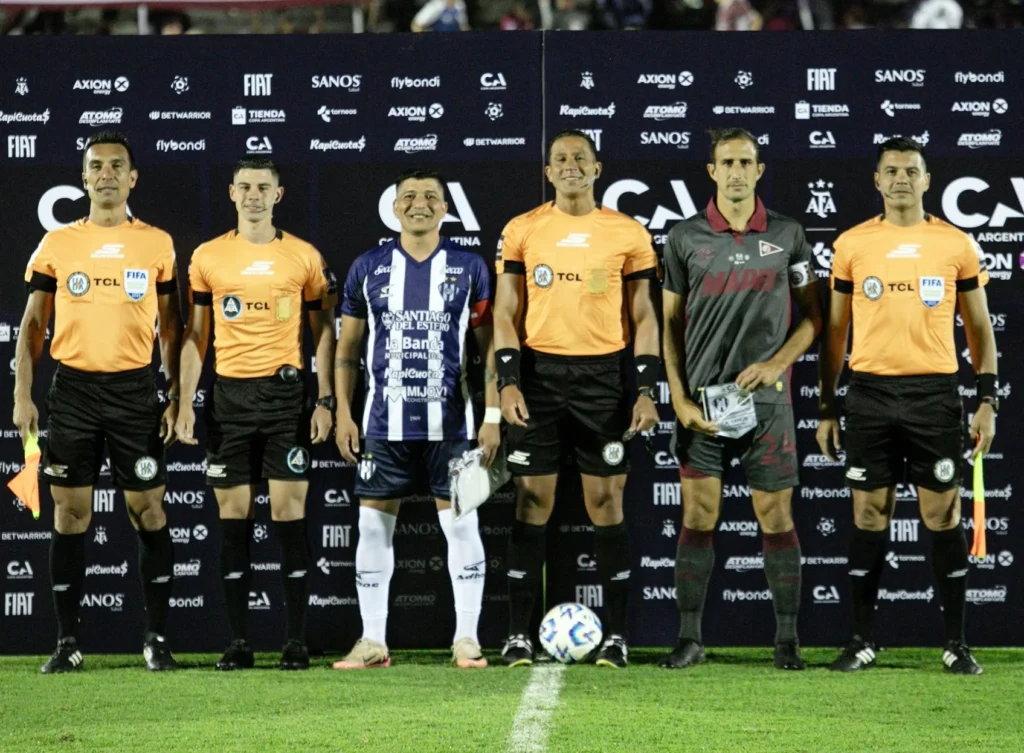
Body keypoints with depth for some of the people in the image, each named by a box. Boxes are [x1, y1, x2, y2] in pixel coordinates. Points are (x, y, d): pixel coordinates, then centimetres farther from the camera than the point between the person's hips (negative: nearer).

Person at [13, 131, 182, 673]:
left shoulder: (157, 245, 5)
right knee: (70, 511, 2)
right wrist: (22, 397, 0)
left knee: (147, 508, -1)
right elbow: (33, 325, 8)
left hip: (135, 389, -1)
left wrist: (177, 399, 1)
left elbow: (170, 328, 9)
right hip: (73, 389, 1)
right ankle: (67, 642, 7)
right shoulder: (56, 244, 6)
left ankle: (157, 638, 6)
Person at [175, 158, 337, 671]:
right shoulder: (208, 257, 7)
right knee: (233, 515, 1)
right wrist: (185, 402, 1)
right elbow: (195, 335, 10)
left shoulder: (305, 258, 5)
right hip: (230, 394, 1)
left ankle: (296, 641, -2)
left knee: (289, 512, -5)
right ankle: (237, 642, 5)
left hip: (286, 394, -1)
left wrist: (325, 401, -1)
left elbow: (323, 333, 8)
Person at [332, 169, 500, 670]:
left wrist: (492, 414, -2)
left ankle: (466, 640, 6)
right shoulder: (368, 268, 6)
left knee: (462, 524, -2)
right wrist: (343, 413, 3)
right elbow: (348, 347, 10)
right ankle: (373, 643, 8)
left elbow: (489, 345, 4)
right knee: (373, 524, 1)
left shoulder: (469, 268, 3)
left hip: (450, 422, -1)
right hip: (385, 422, 1)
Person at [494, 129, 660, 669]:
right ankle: (517, 634, 5)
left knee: (606, 501, 1)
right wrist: (508, 382, -7)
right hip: (539, 375, 0)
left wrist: (646, 391, -2)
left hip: (603, 379, 0)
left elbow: (644, 319, 6)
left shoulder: (628, 234, 4)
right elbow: (505, 315, 5)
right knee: (533, 502, 1)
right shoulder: (521, 232, 4)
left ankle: (615, 635, 6)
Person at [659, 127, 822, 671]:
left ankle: (787, 640, 7)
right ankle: (690, 639, 5)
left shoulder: (787, 236, 4)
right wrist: (679, 400, -2)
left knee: (776, 519, 1)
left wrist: (776, 363, -7)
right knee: (698, 517, -1)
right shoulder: (685, 238, 3)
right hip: (702, 401, 0)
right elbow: (670, 325, 6)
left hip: (765, 398, 0)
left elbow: (813, 315, 9)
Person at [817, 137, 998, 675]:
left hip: (935, 393, -1)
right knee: (869, 516, 3)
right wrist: (826, 409, 8)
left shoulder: (958, 246, 4)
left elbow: (979, 328, 9)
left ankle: (956, 644, 6)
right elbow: (834, 331, 11)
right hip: (869, 393, 1)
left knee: (943, 514, 0)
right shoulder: (851, 246, 6)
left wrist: (987, 399, 0)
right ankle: (862, 641, 10)